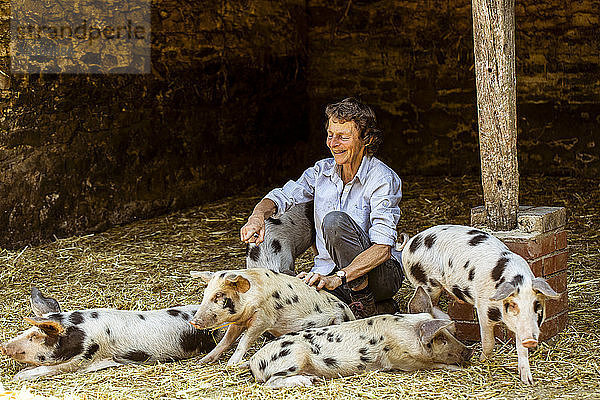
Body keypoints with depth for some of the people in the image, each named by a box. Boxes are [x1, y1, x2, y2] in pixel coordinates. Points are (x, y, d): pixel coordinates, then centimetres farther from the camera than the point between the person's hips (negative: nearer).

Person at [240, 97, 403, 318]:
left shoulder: (383, 179, -16)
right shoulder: (322, 171, 3)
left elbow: (382, 248, -27)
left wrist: (337, 278, -41)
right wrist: (258, 215, -30)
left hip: (382, 274, -6)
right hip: (328, 271, 6)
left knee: (335, 220, -31)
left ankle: (365, 304, -18)